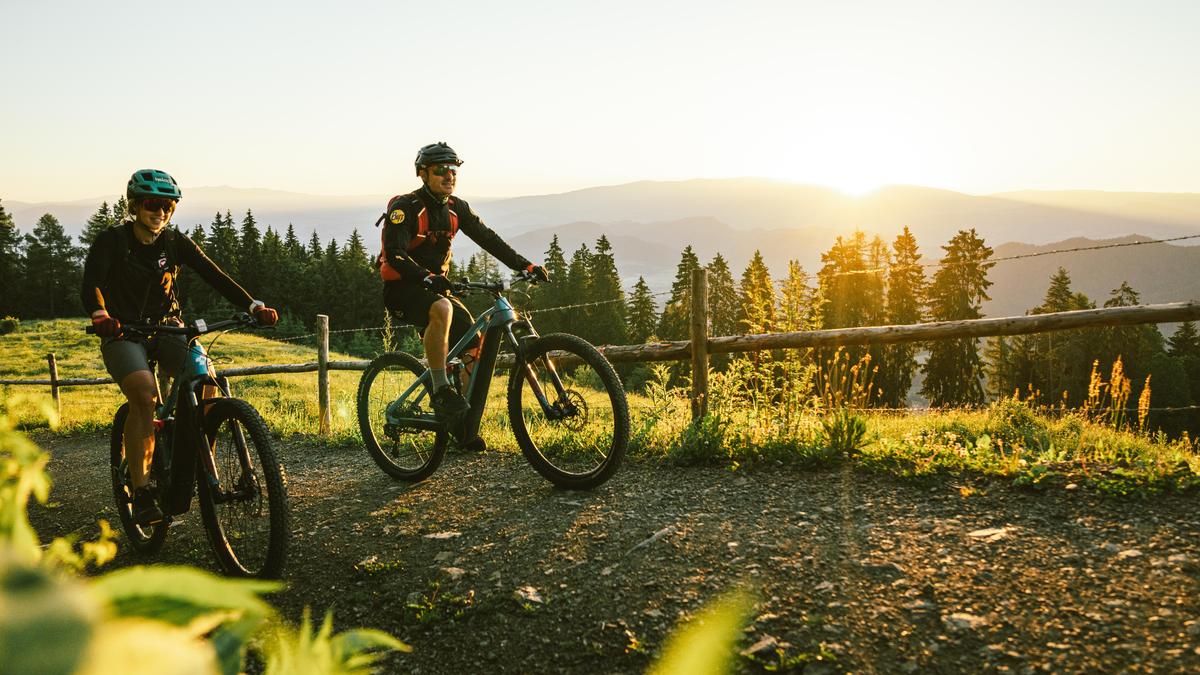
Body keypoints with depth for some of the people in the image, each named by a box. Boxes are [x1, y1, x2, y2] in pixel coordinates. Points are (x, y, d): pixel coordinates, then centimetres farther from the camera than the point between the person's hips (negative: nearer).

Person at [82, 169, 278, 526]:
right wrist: (100, 315, -44)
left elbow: (214, 276, -10)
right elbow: (91, 285, -22)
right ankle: (141, 492, -20)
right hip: (123, 333, -3)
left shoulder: (176, 241, -1)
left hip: (167, 327, 3)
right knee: (144, 396, -30)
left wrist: (254, 306, -25)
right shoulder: (112, 240, -9)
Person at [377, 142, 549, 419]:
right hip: (402, 288, -7)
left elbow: (488, 239, 3)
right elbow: (395, 254, -24)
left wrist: (526, 266, -7)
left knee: (474, 344, -8)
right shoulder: (405, 207, -13)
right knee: (442, 309, -38)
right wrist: (427, 278, -40)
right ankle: (441, 391, -29)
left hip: (436, 288, 7)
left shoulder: (456, 208, 6)